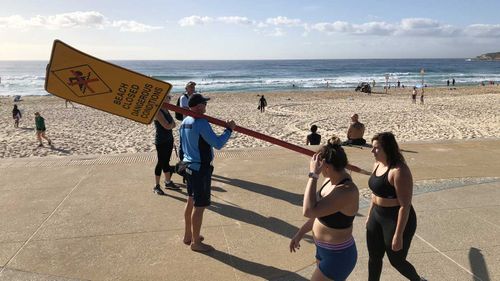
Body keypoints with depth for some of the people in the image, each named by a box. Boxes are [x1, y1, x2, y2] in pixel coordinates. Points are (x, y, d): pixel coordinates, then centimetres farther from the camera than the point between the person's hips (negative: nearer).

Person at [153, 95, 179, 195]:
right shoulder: (158, 111, -18)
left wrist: (170, 124, -4)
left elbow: (173, 125, 12)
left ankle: (168, 182, 28)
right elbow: (167, 126, -21)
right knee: (161, 163, 0)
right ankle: (156, 186, 11)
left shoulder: (166, 110, 8)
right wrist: (172, 123, -5)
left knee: (166, 162, 17)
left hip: (169, 139, 8)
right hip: (161, 141, -8)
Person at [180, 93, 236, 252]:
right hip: (201, 169, -10)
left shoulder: (185, 122, 7)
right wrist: (229, 130, -11)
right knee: (199, 206, 1)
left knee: (191, 202, 20)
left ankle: (188, 235, 33)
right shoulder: (201, 123, -21)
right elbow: (218, 144, -23)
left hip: (189, 166, 10)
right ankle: (196, 242, 12)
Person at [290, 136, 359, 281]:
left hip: (338, 257, -9)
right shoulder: (331, 180, -3)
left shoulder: (347, 191, -31)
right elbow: (319, 213, 11)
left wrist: (313, 175, -33)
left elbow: (309, 211, -37)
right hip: (324, 250, 9)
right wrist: (300, 233, 14)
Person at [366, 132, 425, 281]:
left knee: (396, 261, 13)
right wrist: (370, 214, 21)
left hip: (397, 220, -8)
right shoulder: (377, 164, 2)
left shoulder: (399, 171, -25)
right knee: (374, 257, 17)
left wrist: (398, 235, -22)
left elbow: (405, 206, -24)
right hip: (377, 216, 8)